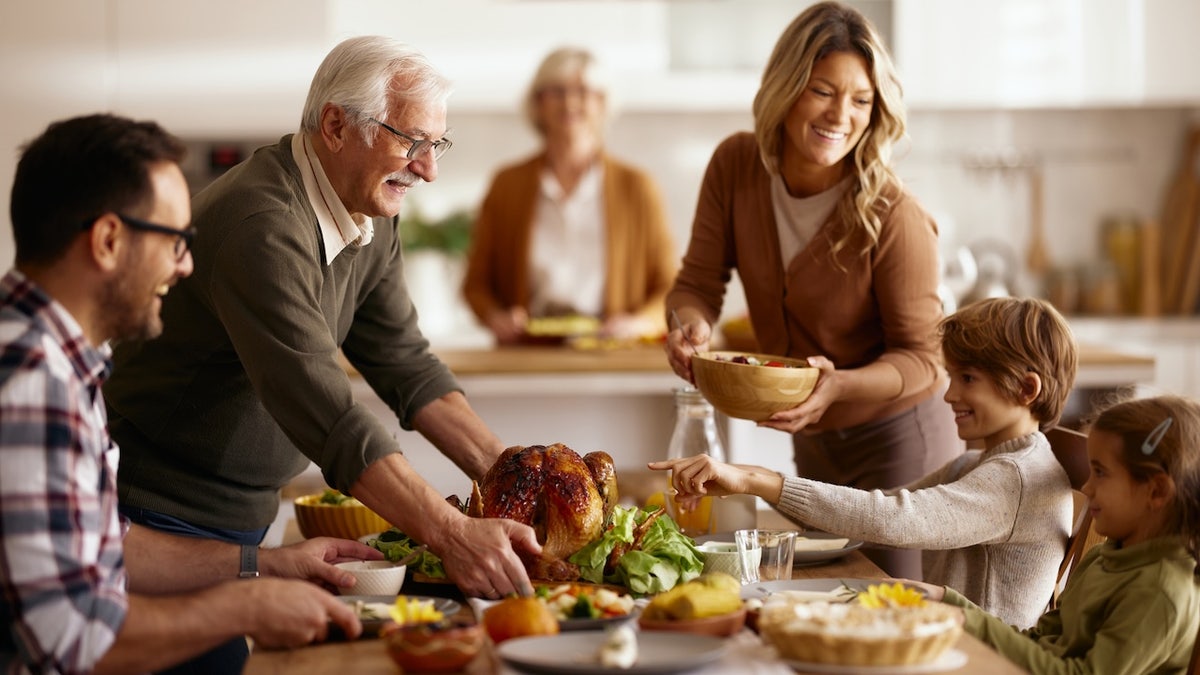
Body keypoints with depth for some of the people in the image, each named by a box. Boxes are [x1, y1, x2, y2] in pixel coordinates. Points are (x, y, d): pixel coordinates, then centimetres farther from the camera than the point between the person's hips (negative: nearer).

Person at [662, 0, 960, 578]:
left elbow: (919, 356, -19)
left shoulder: (894, 218, -27)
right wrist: (692, 324, -30)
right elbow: (698, 281, -7)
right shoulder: (735, 166, -12)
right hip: (810, 444, 6)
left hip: (897, 442, -6)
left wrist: (838, 384, -38)